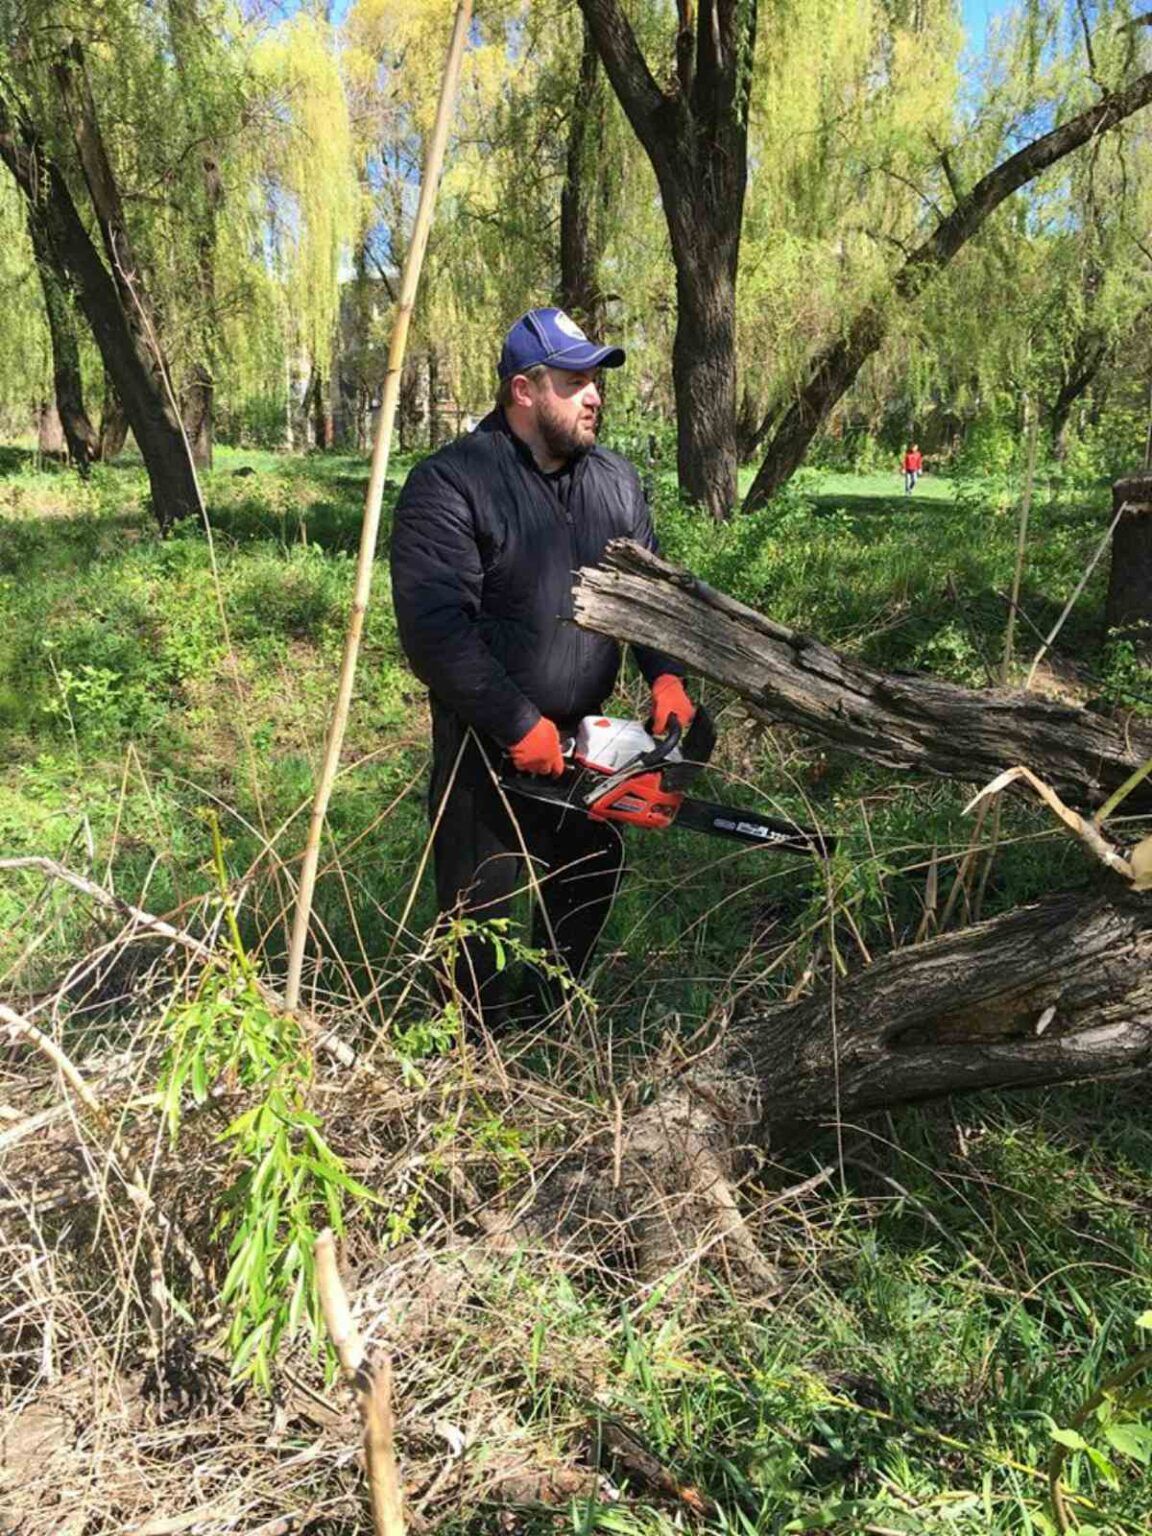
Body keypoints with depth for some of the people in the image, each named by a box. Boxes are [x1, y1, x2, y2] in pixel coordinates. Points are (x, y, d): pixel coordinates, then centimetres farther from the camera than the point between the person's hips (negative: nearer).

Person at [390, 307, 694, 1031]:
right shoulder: (449, 486, -17)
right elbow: (436, 630, -24)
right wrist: (520, 727, -25)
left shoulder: (617, 480, 5)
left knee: (591, 888, 21)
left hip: (585, 738, 7)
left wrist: (667, 675, -9)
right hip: (488, 748, -6)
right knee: (484, 916, 6)